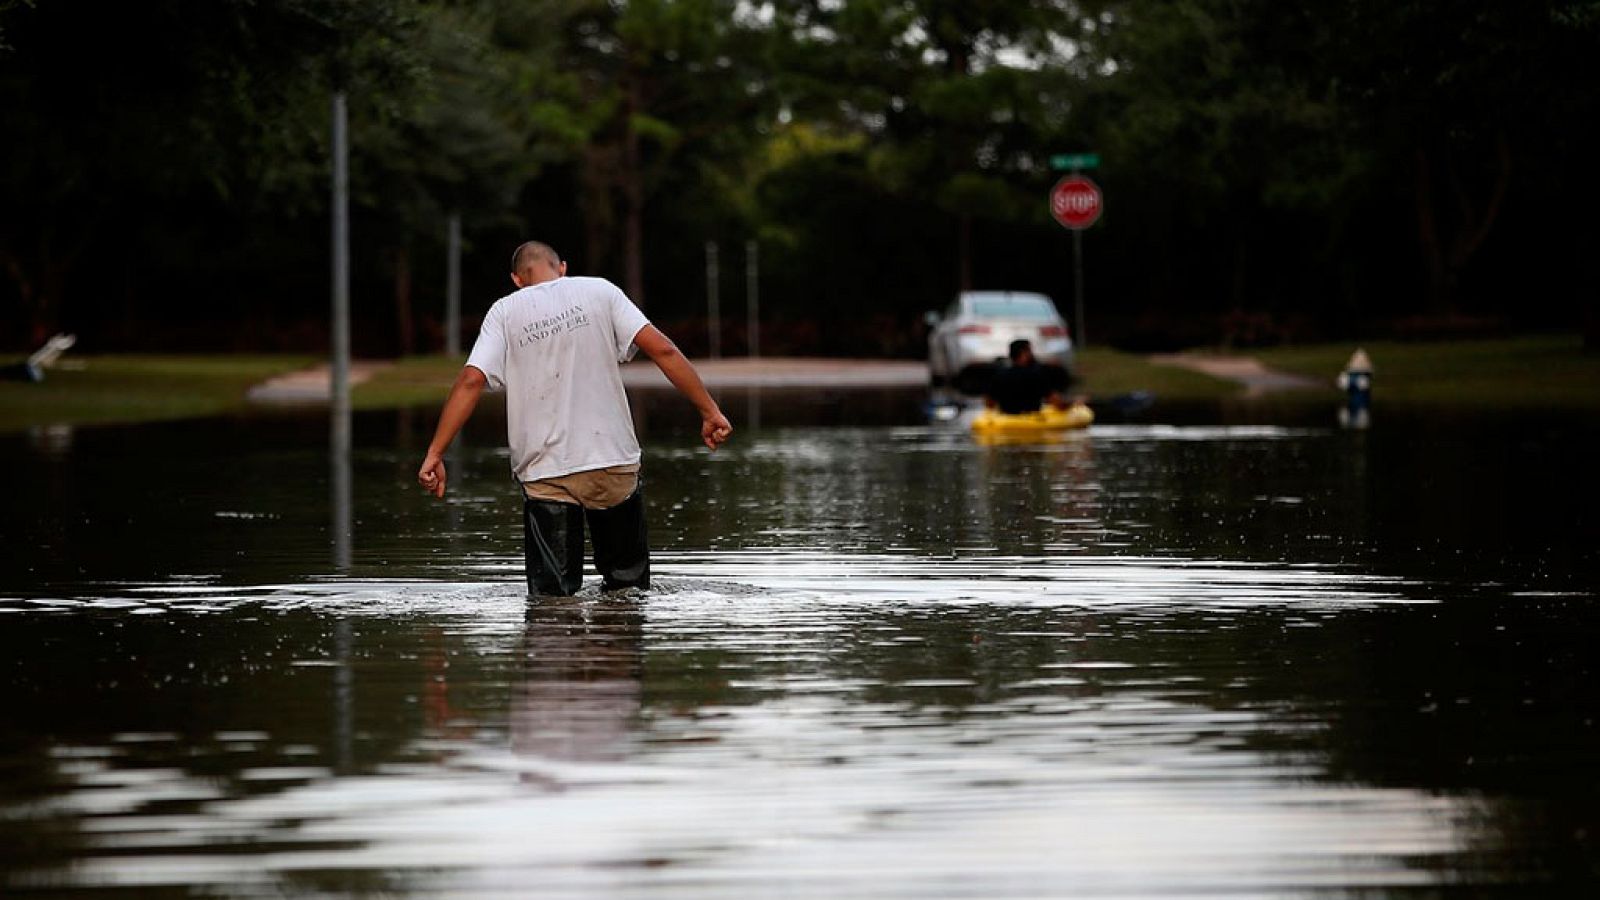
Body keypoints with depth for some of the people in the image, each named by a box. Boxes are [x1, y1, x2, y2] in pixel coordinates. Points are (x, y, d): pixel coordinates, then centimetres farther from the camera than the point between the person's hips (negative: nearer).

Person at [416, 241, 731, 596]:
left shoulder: (505, 312, 5)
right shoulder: (599, 292, 5)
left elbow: (471, 380, -6)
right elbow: (663, 350, -4)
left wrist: (435, 454, -5)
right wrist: (709, 411, -1)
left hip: (544, 475, 0)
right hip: (613, 460, 0)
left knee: (551, 594, 1)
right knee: (628, 584, 15)